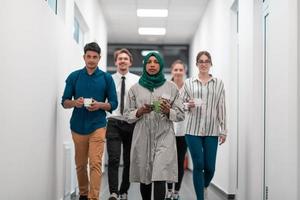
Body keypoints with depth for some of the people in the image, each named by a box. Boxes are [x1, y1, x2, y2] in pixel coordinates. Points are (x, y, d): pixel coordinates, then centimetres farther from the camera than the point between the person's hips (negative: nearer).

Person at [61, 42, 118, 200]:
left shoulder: (106, 78, 2)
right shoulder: (74, 76, 4)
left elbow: (114, 103, 3)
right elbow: (64, 102, 5)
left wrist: (100, 105, -16)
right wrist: (75, 102, -16)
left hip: (97, 126, -2)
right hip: (78, 126, 2)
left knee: (95, 163, -11)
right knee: (80, 164, 12)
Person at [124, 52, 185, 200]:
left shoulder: (171, 87, 7)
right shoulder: (135, 88, 9)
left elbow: (180, 115, 7)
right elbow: (127, 115, 10)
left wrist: (168, 111, -13)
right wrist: (140, 112, -10)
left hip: (164, 137, -2)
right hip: (142, 138, 2)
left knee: (160, 178, -12)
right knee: (144, 177, 7)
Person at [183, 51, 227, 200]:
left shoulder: (218, 83, 7)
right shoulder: (189, 82, 6)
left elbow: (221, 108, 5)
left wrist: (223, 130, 2)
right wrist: (188, 105, -13)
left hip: (212, 131, 1)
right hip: (193, 130, -1)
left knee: (210, 167, 2)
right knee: (198, 165, -2)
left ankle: (205, 186, 35)